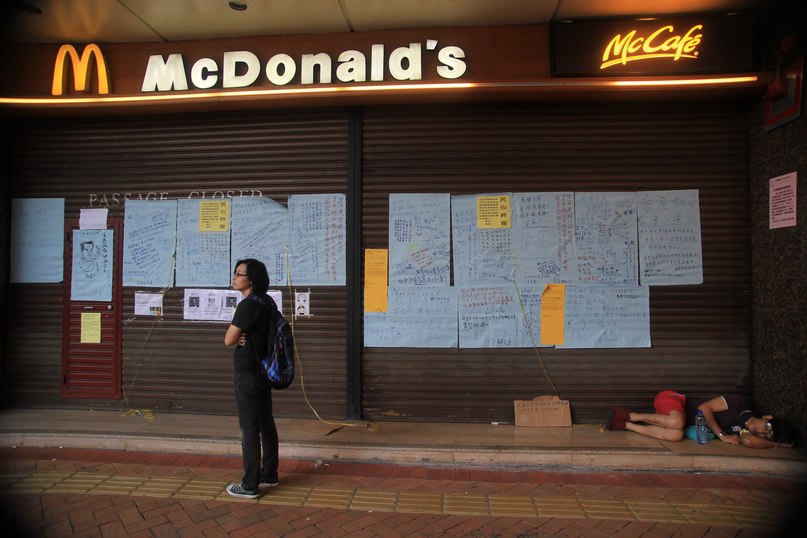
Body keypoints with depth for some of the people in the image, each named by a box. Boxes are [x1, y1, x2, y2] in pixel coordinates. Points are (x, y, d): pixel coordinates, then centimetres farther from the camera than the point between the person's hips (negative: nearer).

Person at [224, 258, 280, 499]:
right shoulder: (267, 302, 8)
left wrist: (236, 336, 5)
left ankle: (250, 485, 10)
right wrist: (242, 337, -6)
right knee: (266, 424, 15)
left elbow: (228, 340, -16)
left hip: (248, 374, -9)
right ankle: (269, 474, 27)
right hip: (264, 370, 9)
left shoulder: (247, 305, -20)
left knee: (249, 429, 0)